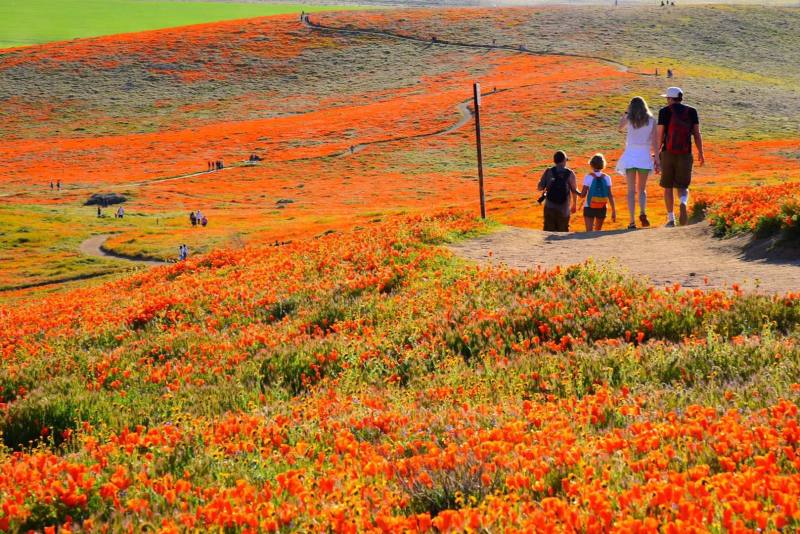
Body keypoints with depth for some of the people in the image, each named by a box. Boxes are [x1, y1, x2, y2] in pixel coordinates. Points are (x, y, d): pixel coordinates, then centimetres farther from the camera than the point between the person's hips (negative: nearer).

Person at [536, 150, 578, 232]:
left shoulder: (548, 172, -2)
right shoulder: (570, 174, -5)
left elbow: (540, 188, -2)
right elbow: (574, 191, -1)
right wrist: (574, 204, 14)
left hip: (549, 208, 1)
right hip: (564, 209, -1)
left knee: (549, 232, 7)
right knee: (563, 232, 11)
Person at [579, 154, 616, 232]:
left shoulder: (588, 177, -8)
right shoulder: (606, 178, -1)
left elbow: (583, 194, -9)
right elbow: (610, 195, -3)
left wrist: (577, 192, 14)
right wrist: (613, 211, 1)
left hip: (589, 208, -3)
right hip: (602, 208, 3)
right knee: (598, 231, 21)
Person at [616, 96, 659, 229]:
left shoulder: (629, 119, -2)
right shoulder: (651, 121, 0)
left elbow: (620, 127, 20)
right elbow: (655, 142, 0)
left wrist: (626, 112, 17)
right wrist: (657, 159, 4)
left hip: (630, 156, -1)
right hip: (645, 156, 1)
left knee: (631, 190, 3)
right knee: (642, 189, 15)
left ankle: (632, 221, -5)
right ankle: (643, 213, -11)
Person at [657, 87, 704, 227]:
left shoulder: (665, 111, -1)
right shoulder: (691, 111, 5)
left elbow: (660, 134, -4)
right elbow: (697, 133, 4)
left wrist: (657, 151, 5)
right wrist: (700, 153, 9)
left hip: (668, 153, -1)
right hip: (685, 154, 1)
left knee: (668, 187, 11)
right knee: (682, 186, 8)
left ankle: (671, 219, 10)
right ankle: (683, 203, -26)